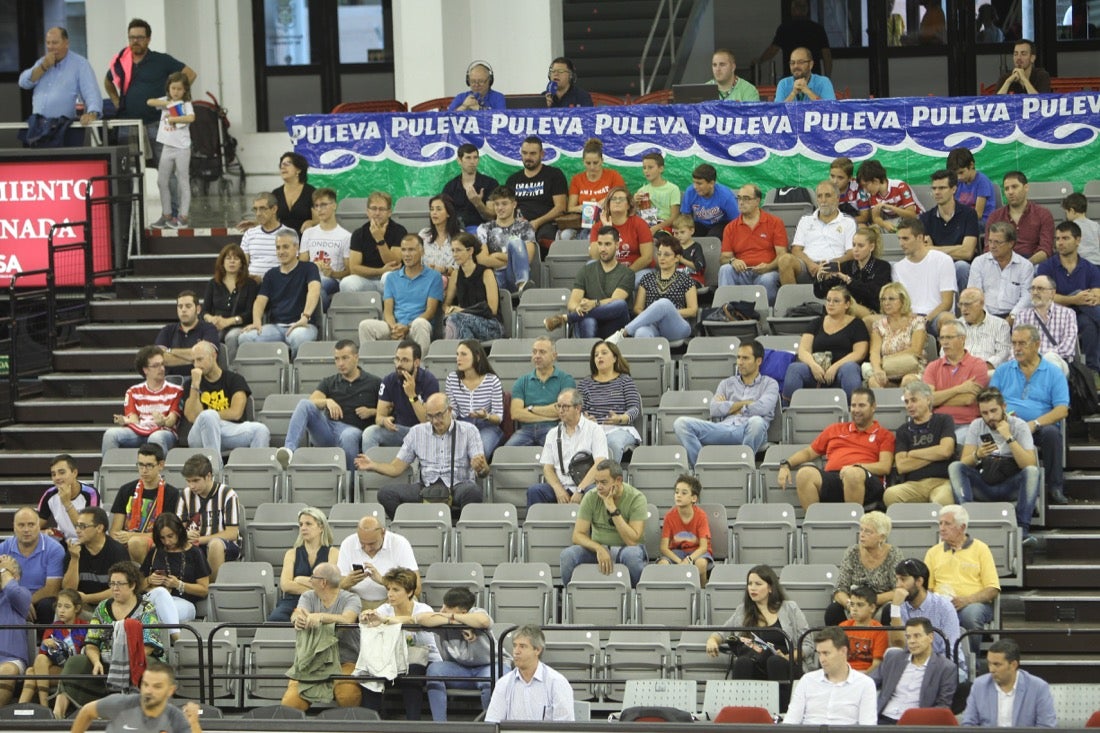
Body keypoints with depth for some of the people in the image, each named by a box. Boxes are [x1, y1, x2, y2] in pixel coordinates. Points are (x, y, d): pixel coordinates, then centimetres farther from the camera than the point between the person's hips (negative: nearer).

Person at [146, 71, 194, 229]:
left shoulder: (186, 104, -4)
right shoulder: (165, 101, 10)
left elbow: (191, 118, -22)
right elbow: (150, 102, -3)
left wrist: (174, 119, -18)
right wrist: (166, 103, -12)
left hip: (182, 147, -6)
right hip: (167, 147, 6)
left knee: (183, 182, -1)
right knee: (162, 181, 8)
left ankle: (184, 217, 1)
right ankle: (166, 215, 16)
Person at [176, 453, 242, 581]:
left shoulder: (228, 495, -7)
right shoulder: (186, 495, 8)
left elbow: (232, 533, -10)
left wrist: (200, 539, -18)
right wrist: (186, 534, -16)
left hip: (226, 548, -3)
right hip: (195, 546, 3)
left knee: (215, 544, -40)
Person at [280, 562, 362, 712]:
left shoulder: (350, 599, 1)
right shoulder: (308, 597, 14)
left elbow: (346, 620, -21)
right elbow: (296, 615, -7)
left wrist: (320, 617, -39)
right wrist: (297, 617, -34)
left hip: (344, 661, -3)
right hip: (310, 662, 3)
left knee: (348, 695, -34)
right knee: (291, 702, -22)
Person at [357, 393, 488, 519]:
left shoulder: (468, 431, 6)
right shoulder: (417, 432, 15)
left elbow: (484, 470, -3)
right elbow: (396, 468, 14)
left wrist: (481, 468, -29)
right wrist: (372, 466, -5)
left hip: (458, 486, -3)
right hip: (426, 488, 3)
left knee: (472, 491, -39)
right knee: (385, 493, -22)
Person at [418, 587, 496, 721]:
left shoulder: (475, 613, -15)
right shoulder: (440, 617, -8)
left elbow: (483, 621, -40)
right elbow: (419, 618, -27)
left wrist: (452, 617, -26)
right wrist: (453, 622, -28)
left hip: (487, 666, -3)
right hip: (457, 669, 3)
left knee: (490, 681, -36)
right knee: (434, 669, -25)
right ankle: (439, 726, -23)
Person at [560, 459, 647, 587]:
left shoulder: (636, 498, -13)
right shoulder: (591, 497, -5)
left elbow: (632, 541, -22)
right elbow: (578, 535, -9)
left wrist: (612, 509, -25)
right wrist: (599, 549, -29)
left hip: (626, 549, -2)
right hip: (597, 548, 2)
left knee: (632, 555, -39)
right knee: (567, 555, -28)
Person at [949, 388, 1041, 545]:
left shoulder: (1019, 426, -4)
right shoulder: (976, 426, 3)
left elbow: (1029, 465, -17)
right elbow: (964, 464, -4)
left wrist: (1009, 438, -22)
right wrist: (977, 455, -25)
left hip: (1010, 488, -2)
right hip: (983, 487, 2)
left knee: (1032, 471, -31)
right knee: (954, 467, -21)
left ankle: (1023, 528, -37)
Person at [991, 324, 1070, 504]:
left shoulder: (1053, 373, 10)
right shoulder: (1003, 371, 18)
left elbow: (1062, 410, -1)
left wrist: (1035, 424, -18)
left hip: (1039, 429, -1)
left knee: (1051, 432, -36)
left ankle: (1054, 488, -26)